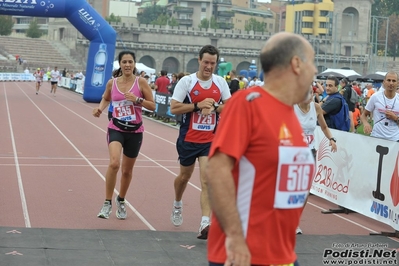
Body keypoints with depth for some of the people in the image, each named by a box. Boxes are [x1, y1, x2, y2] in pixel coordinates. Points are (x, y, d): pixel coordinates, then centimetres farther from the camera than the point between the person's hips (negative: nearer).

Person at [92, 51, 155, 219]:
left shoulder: (141, 82, -6)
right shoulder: (112, 83, -1)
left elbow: (152, 106, -5)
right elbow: (106, 99, 19)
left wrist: (137, 99, -20)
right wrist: (100, 108, -1)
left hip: (135, 131, 1)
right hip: (116, 128, -1)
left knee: (127, 170, 14)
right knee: (114, 163, -25)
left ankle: (121, 200, 40)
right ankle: (107, 203, -10)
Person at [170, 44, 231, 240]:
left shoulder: (221, 82, 1)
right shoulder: (186, 81, -8)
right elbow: (174, 108, -12)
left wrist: (214, 108, -13)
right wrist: (198, 105, -20)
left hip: (210, 140, 1)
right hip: (188, 138, -1)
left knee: (207, 180, -12)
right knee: (185, 175, 19)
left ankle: (205, 224, -17)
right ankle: (177, 205, 49)